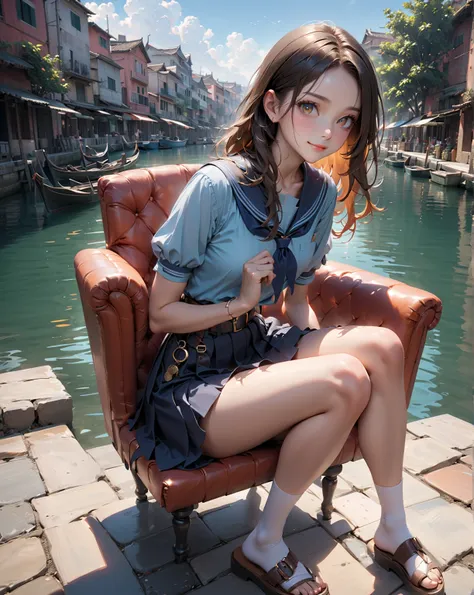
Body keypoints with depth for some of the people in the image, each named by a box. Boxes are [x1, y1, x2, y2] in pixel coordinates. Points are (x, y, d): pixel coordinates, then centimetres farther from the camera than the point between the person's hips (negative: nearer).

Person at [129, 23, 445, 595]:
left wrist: (322, 348, -6)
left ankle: (393, 530, -2)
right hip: (192, 379, -5)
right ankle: (264, 547, -4)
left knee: (381, 345, -19)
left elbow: (297, 297, 11)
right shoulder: (216, 187, -17)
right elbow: (160, 314, -10)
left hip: (259, 348, 6)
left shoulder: (323, 194, 1)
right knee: (347, 381, -26)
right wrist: (242, 301, -19)